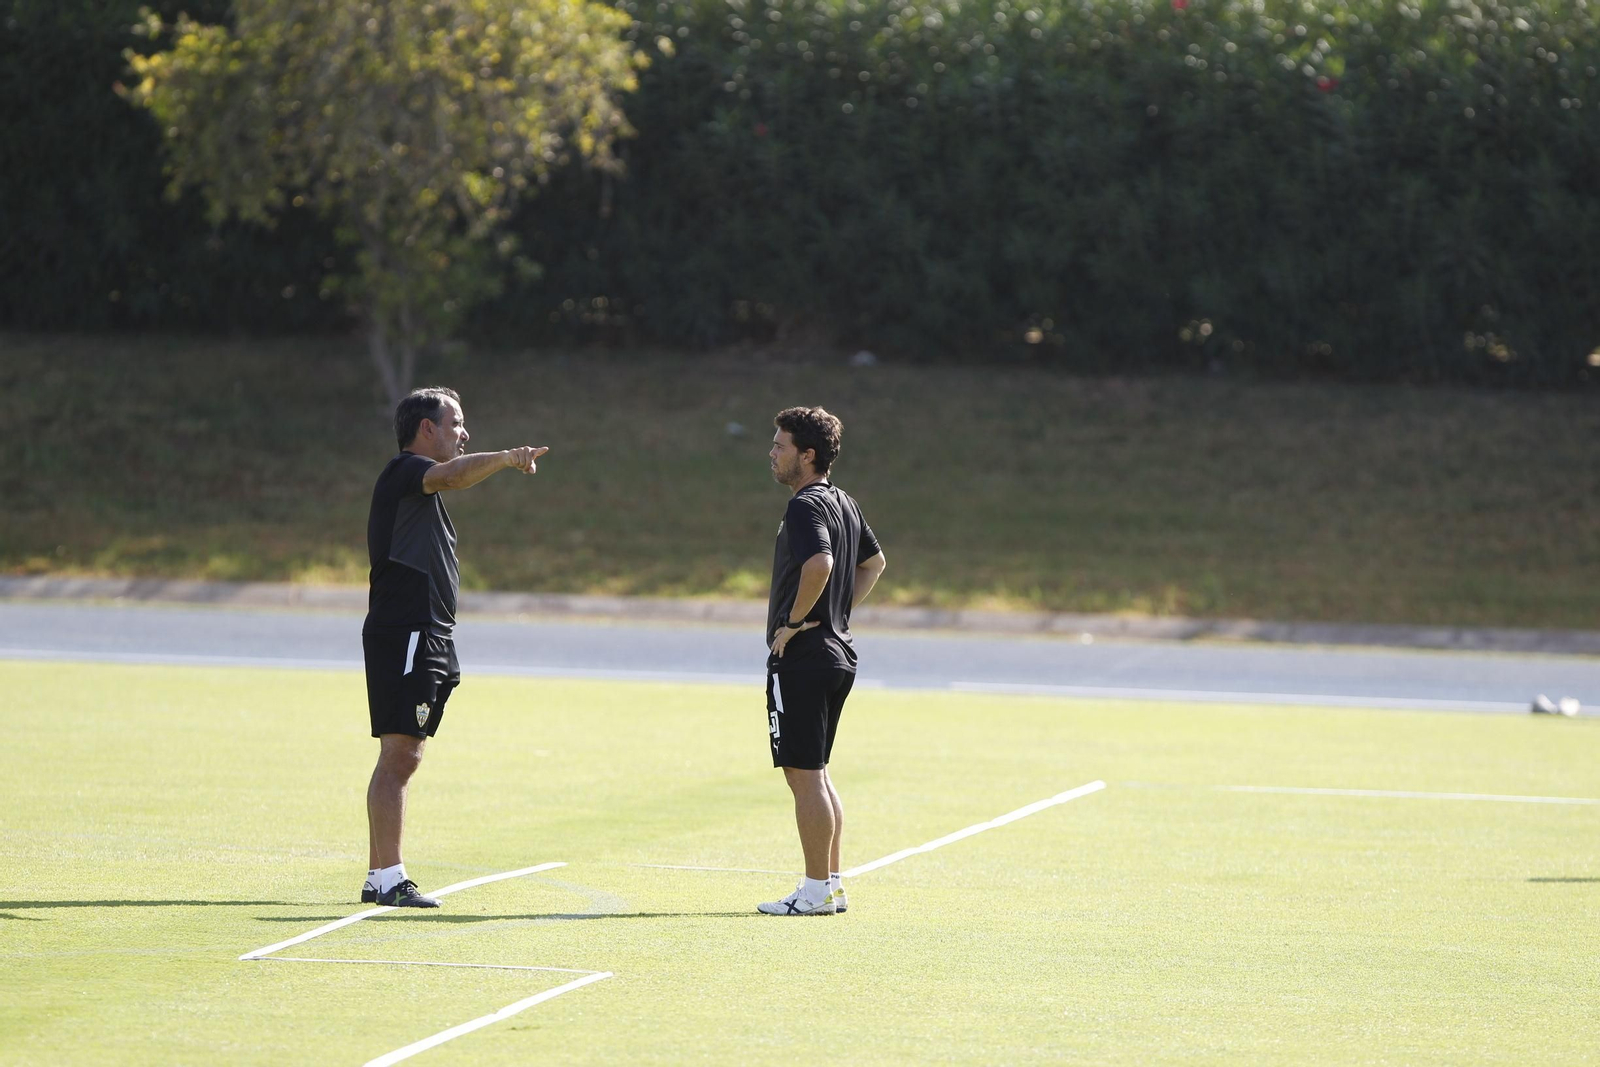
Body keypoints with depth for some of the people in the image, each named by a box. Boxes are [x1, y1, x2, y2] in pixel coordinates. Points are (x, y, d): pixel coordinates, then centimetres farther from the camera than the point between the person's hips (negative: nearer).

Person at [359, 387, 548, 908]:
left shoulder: (416, 482, 24)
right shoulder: (405, 470, -7)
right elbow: (450, 475, -32)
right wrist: (505, 458, -46)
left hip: (426, 639, 11)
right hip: (404, 634, -11)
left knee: (399, 759, 10)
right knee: (400, 756, -13)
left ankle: (378, 878, 12)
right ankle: (390, 879, -15)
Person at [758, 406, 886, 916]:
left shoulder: (805, 506, -16)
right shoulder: (844, 503, 13)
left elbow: (819, 564, -33)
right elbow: (874, 562, 28)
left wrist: (795, 620, -20)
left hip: (801, 658, -10)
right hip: (838, 651, 10)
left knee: (804, 774, -5)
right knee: (816, 773, 16)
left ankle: (816, 891, -4)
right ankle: (832, 885, 19)